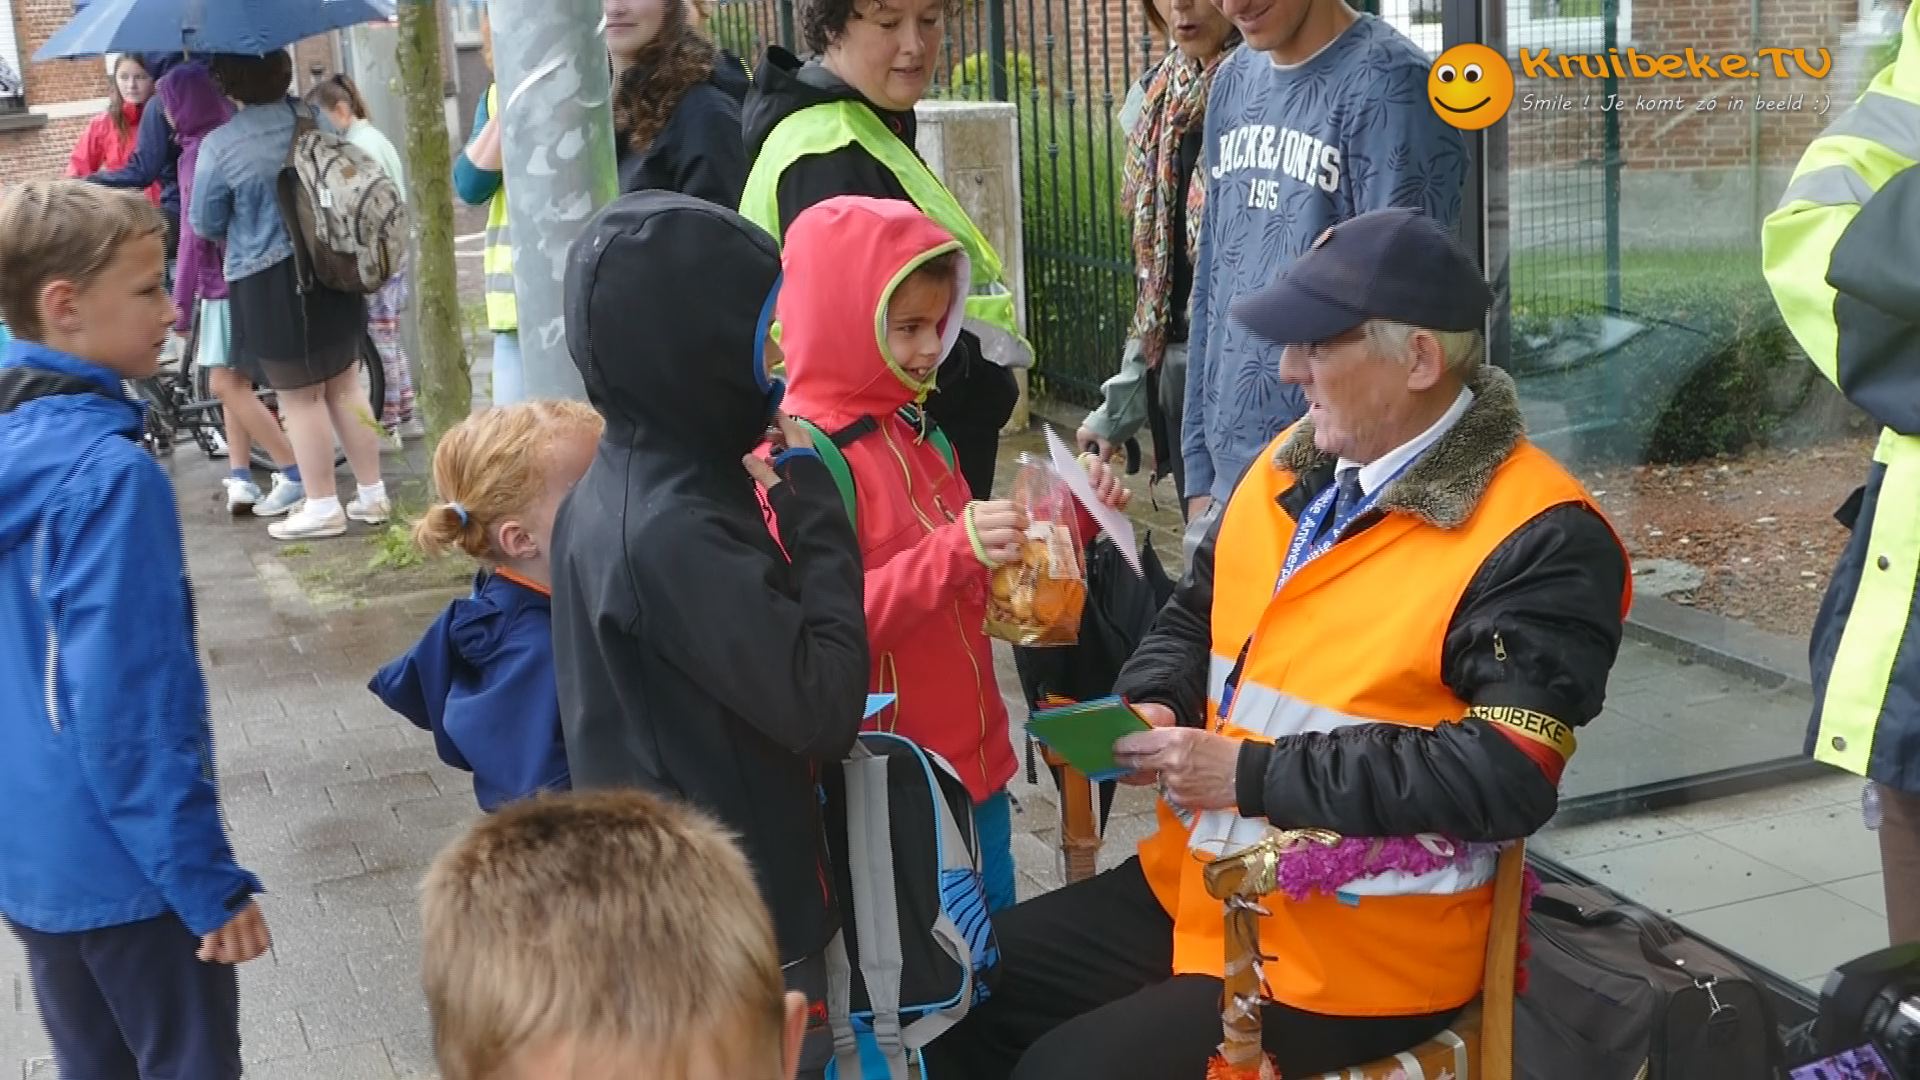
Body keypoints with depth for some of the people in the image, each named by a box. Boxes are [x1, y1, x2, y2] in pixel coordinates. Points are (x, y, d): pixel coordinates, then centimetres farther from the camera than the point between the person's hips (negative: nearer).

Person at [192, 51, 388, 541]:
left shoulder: (219, 146, -16)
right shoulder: (314, 118, -3)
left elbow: (205, 225, -6)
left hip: (268, 284, -5)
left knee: (299, 396, 6)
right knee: (344, 384, 15)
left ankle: (321, 507, 12)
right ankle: (372, 494, 21)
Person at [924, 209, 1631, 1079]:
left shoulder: (1540, 540, -17)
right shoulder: (1294, 464, 7)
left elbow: (1506, 774, -25)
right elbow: (1195, 615, 20)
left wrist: (1252, 775, -23)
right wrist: (1153, 707, -4)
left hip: (1356, 948, -8)